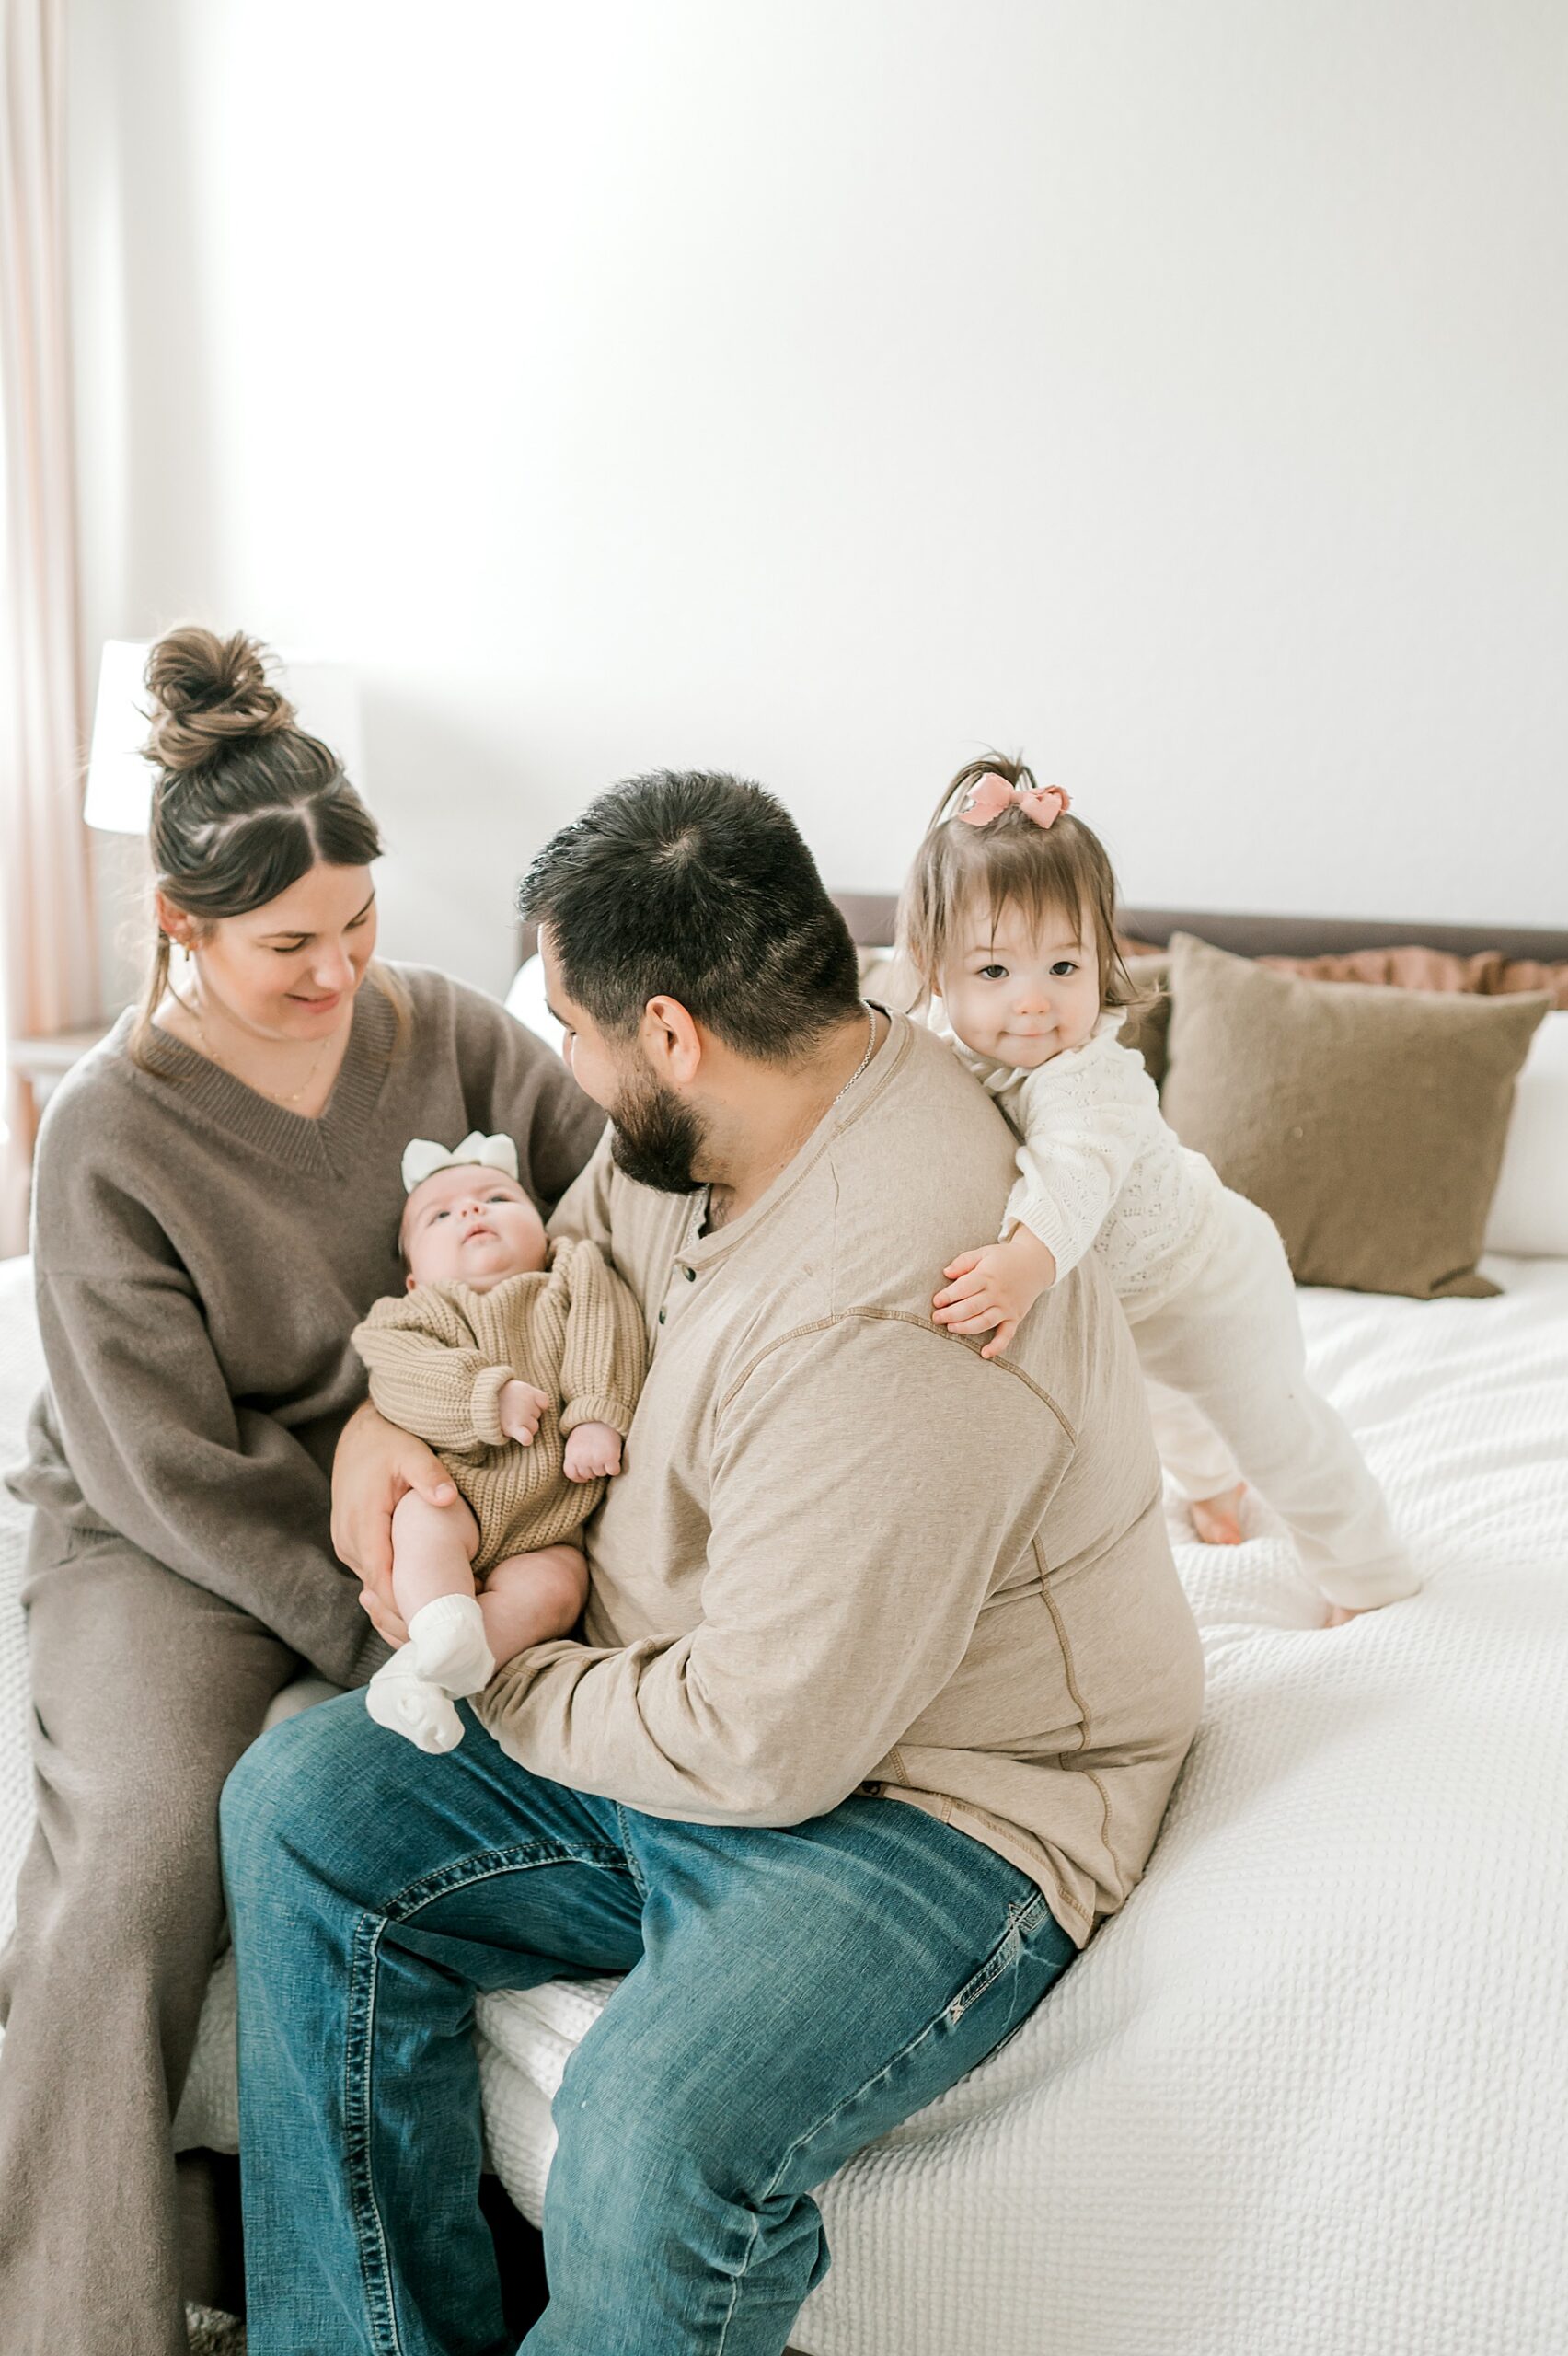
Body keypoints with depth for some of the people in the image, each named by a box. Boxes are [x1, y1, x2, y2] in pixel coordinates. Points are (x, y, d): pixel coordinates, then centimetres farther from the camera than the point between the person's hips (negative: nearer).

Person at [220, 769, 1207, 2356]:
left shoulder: (890, 1323, -32)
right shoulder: (698, 1136, -2)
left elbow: (768, 1746, -27)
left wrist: (499, 1685, -10)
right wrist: (388, 1410, 0)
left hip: (932, 1796, -9)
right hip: (697, 1710, 9)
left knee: (662, 2140, -33)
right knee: (302, 1804, -2)